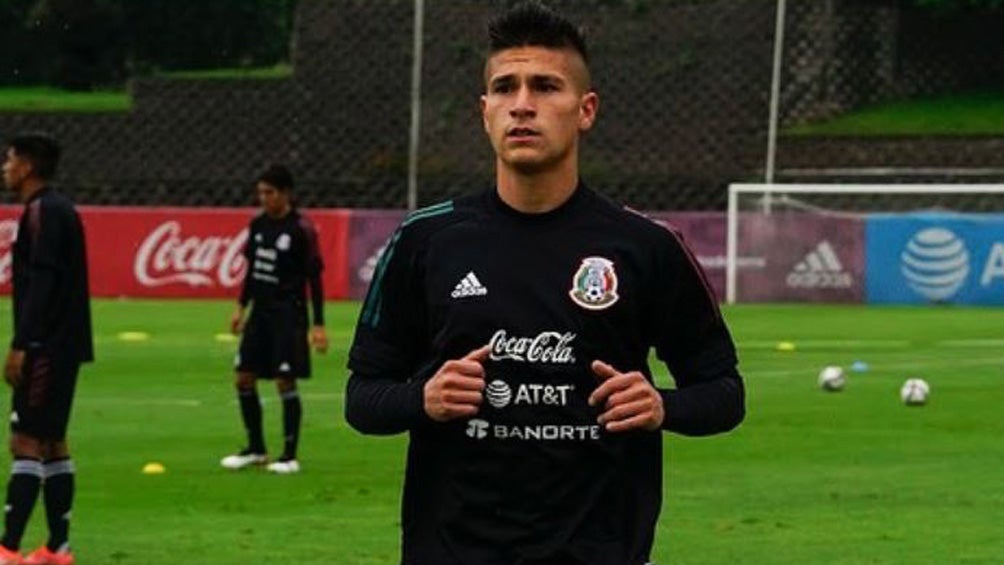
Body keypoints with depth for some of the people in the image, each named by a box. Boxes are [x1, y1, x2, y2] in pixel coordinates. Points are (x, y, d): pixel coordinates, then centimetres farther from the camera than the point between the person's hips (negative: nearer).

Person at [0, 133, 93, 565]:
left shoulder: (43, 212, -13)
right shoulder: (56, 209, 17)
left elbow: (41, 283, -21)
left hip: (48, 346, -10)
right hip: (59, 346, 10)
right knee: (52, 441, 12)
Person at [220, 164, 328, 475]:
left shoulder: (301, 228, -12)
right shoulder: (258, 224, 7)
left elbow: (314, 278, -11)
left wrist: (319, 324, -12)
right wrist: (241, 307, 16)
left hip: (288, 313, -7)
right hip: (261, 310, 7)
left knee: (285, 381, -8)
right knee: (243, 378, 6)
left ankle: (290, 455, 2)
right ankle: (256, 449, 19)